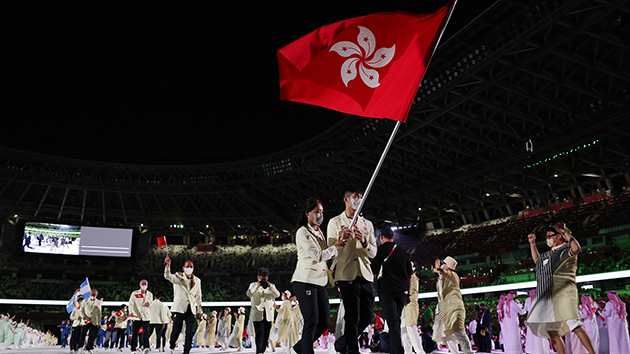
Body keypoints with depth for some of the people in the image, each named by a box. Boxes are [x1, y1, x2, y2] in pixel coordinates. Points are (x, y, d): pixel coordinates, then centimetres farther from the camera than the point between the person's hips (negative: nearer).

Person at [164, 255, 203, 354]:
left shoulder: (197, 281, 13)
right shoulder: (178, 277, 3)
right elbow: (168, 276, -18)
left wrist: (199, 310, 19)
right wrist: (168, 265, -36)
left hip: (191, 310, 3)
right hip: (179, 308, -3)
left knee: (189, 333, -3)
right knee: (176, 330, 2)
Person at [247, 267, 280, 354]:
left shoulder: (272, 286, 14)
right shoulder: (253, 285, 9)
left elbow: (277, 295, -3)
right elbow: (249, 294, -9)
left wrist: (270, 286, -15)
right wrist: (257, 286, -18)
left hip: (268, 314, 3)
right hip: (258, 314, -3)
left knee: (266, 335, 5)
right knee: (260, 334, -12)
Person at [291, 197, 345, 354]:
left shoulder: (319, 232, 19)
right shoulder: (302, 232, -8)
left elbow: (328, 254, 22)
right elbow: (317, 256, -17)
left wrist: (339, 244, 7)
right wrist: (335, 247, -6)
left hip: (320, 282, 8)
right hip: (305, 281, -8)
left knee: (325, 322, 6)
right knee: (312, 321, -12)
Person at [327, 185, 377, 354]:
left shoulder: (367, 224, 17)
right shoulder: (335, 222, 5)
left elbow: (373, 253, 11)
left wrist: (364, 242, -10)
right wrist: (340, 240, -19)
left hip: (365, 275, 5)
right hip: (347, 275, -5)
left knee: (367, 318, 7)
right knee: (353, 318, -5)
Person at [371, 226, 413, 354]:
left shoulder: (379, 250, 0)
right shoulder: (403, 251, 14)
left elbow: (374, 272, -3)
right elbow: (410, 275, 16)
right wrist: (408, 294, 22)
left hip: (386, 290, -5)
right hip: (402, 290, 5)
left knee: (392, 321, -6)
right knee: (397, 320, 13)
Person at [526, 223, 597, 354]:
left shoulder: (567, 249, 3)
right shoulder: (550, 253, 25)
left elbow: (576, 248, -21)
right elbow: (537, 260, 43)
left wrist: (564, 232, -11)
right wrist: (532, 244, 36)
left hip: (563, 292, -8)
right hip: (549, 296, 8)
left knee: (575, 326, -23)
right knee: (552, 332, 4)